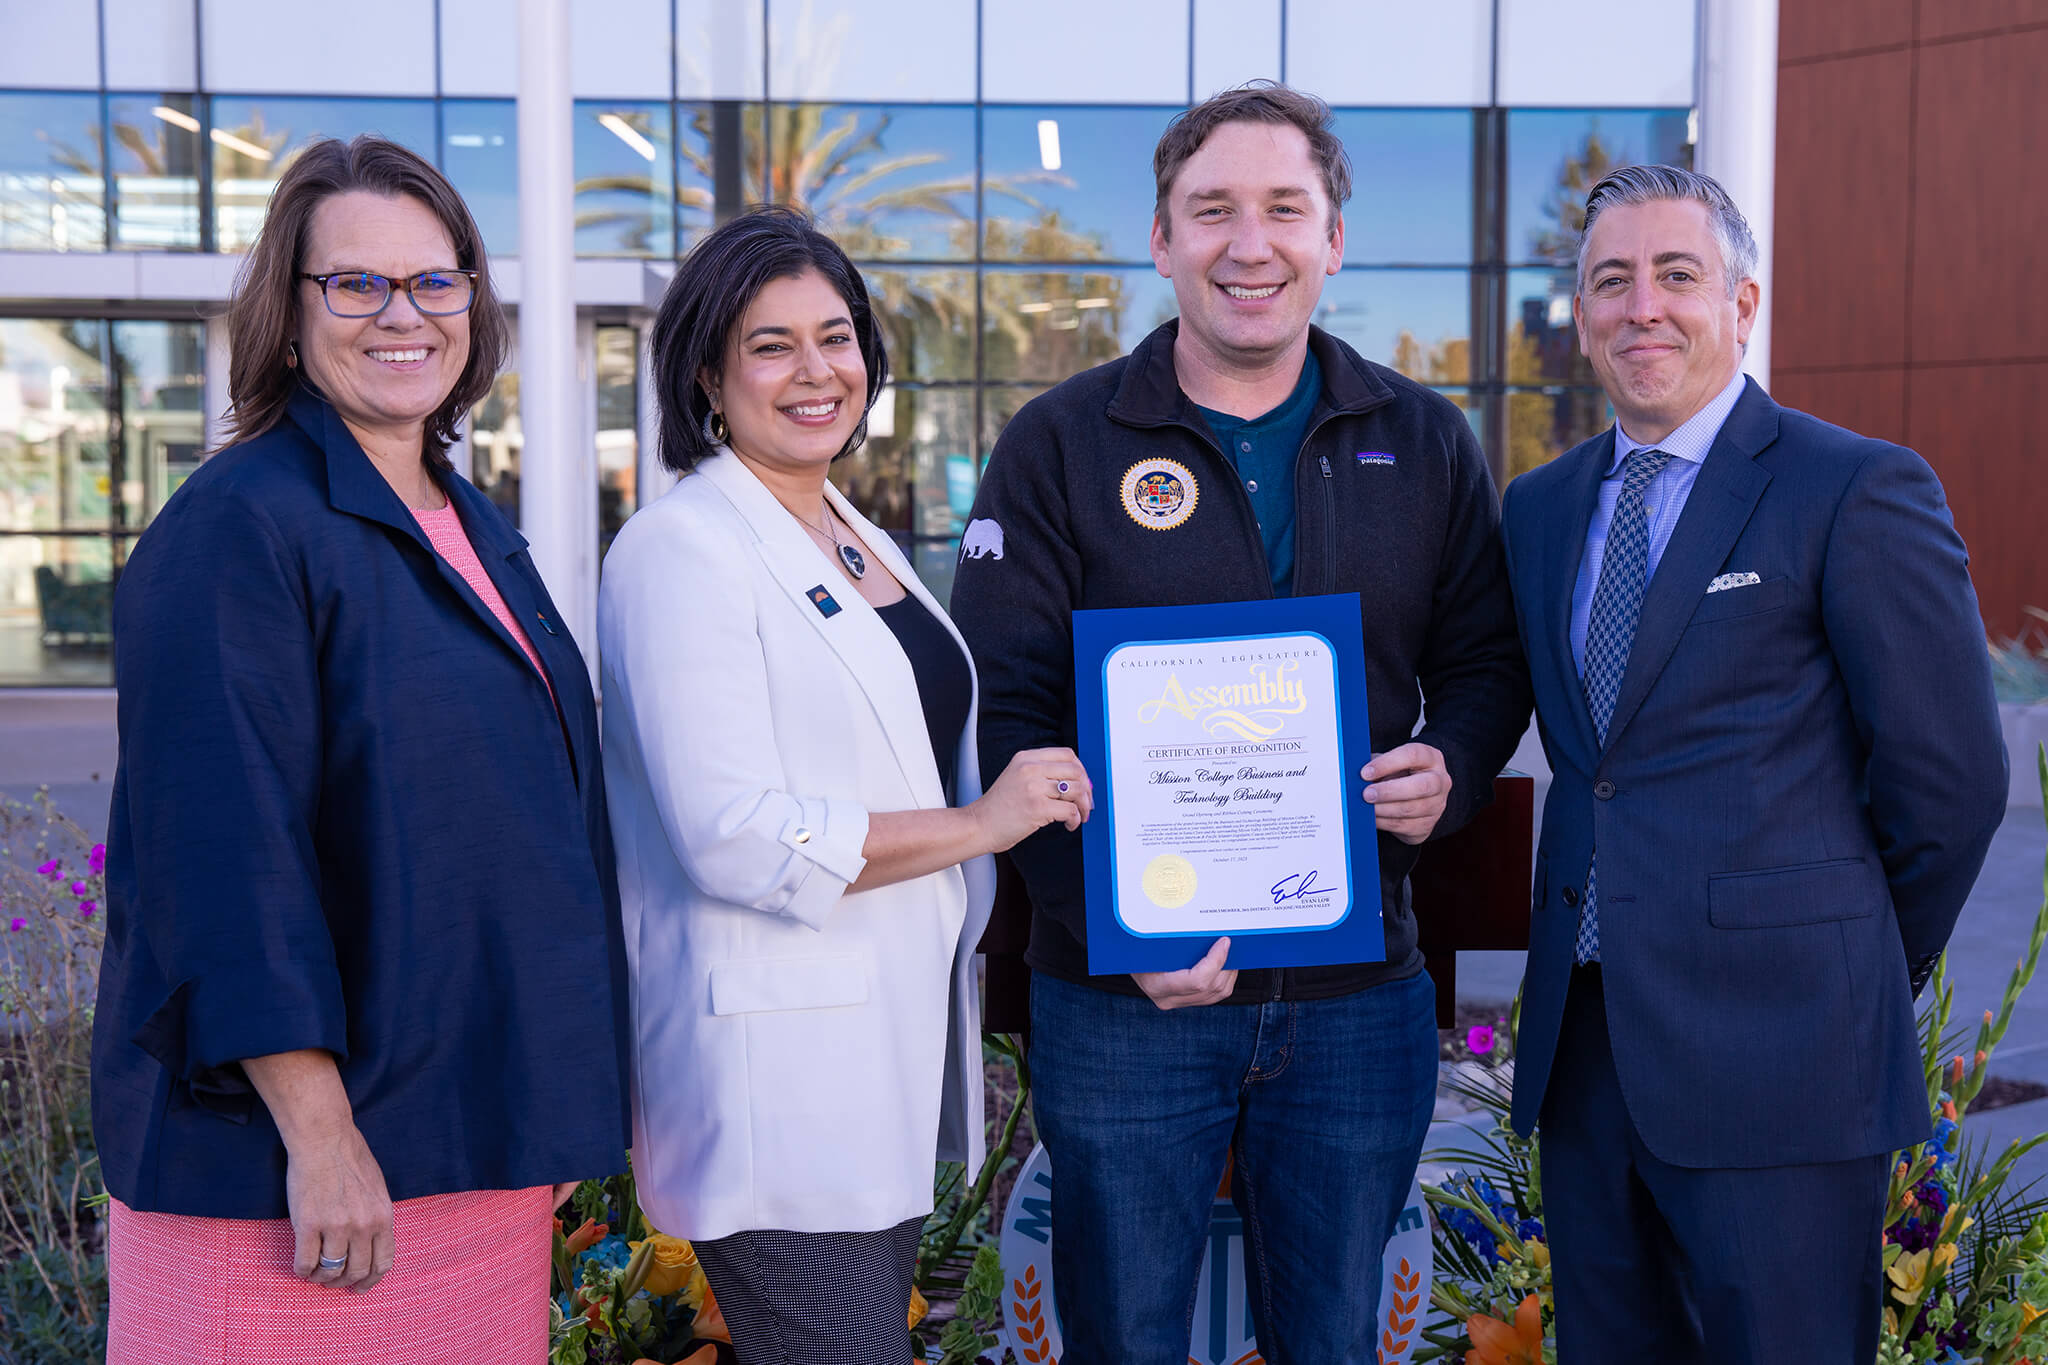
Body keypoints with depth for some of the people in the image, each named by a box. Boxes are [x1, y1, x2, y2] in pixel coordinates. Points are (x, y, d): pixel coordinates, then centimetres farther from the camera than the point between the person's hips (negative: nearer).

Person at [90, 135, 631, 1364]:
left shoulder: (476, 530, 12)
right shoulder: (239, 529, -13)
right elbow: (227, 860, -20)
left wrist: (564, 1109, 18)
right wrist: (318, 1137, -23)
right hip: (289, 1167, -8)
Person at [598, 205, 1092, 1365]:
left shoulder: (862, 541, 17)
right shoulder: (682, 550, -11)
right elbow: (733, 836, -20)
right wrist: (979, 825, -14)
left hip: (895, 1060, 9)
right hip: (778, 1083, -9)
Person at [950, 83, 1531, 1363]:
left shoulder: (1424, 441, 6)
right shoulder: (1060, 444, -2)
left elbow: (1487, 659, 13)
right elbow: (1005, 708, -6)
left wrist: (1449, 771, -11)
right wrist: (1112, 917, -19)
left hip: (1360, 994, 2)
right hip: (1124, 994, -2)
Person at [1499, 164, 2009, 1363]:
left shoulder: (1861, 492, -8)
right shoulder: (1543, 508, 12)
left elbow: (1952, 773, -6)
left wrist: (1863, 976, 3)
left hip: (1776, 1047, -6)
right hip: (1584, 1040, 6)